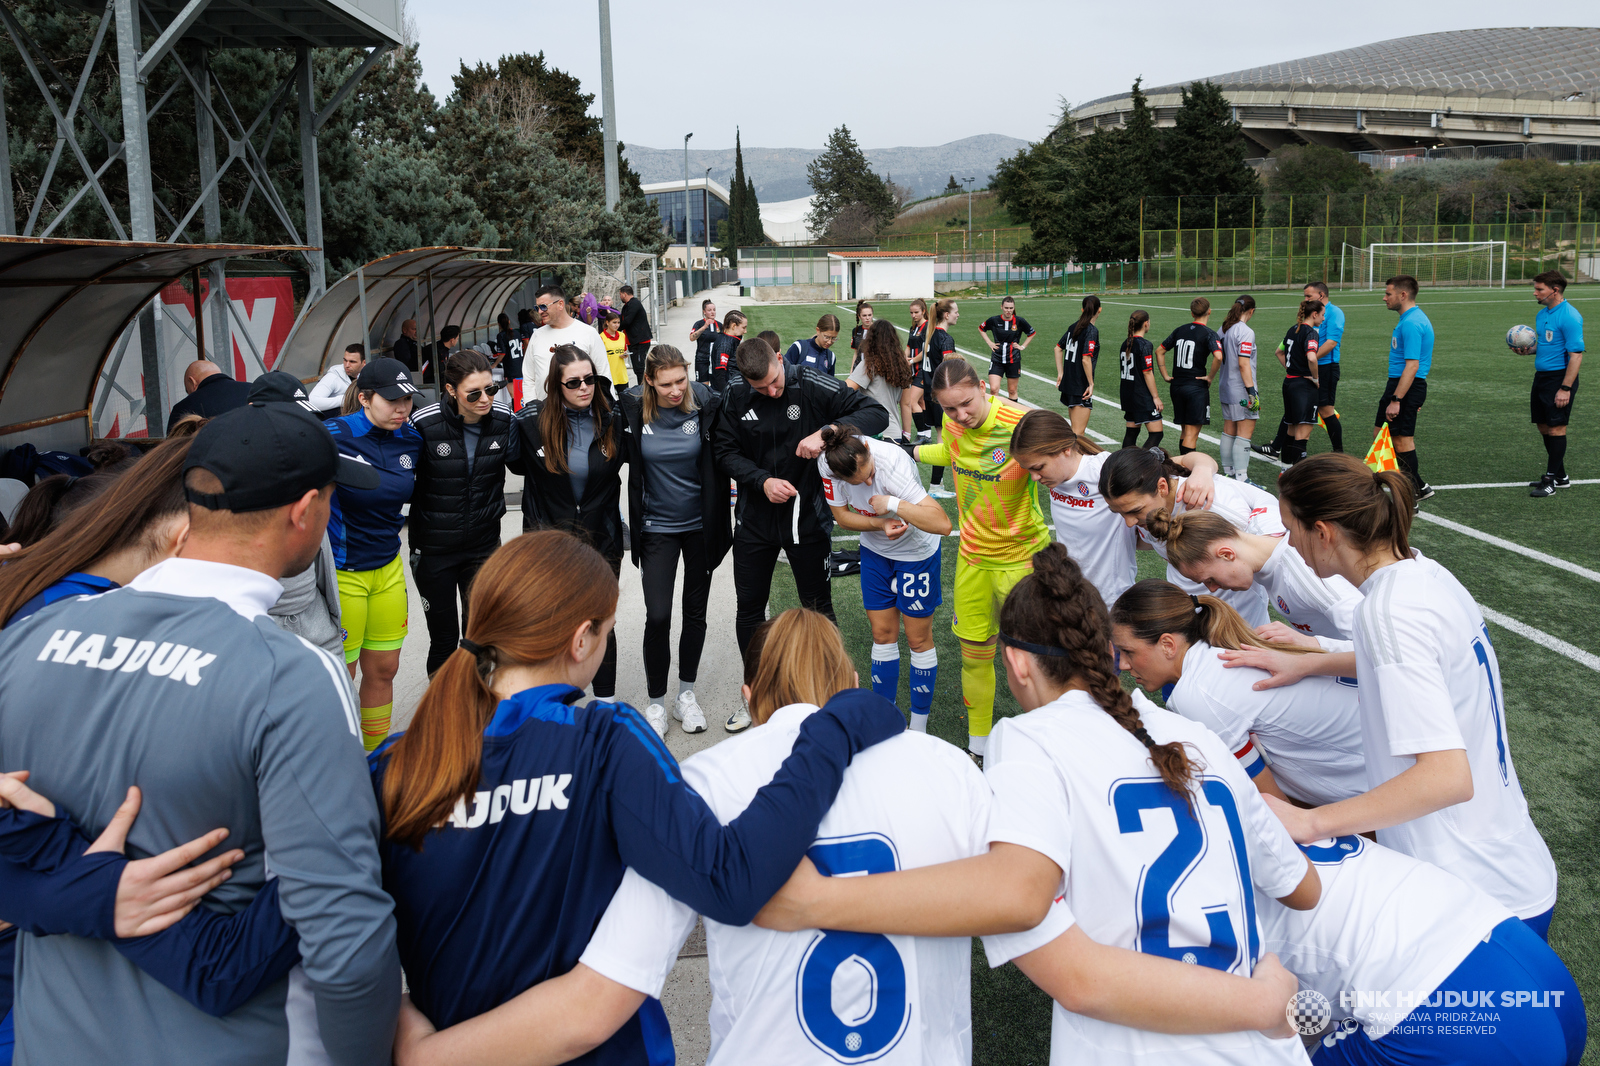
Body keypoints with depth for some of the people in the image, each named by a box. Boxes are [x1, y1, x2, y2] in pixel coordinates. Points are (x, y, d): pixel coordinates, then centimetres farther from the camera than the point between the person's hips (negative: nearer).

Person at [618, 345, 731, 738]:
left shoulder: (706, 405, -13)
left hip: (700, 524, 1)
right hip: (657, 526, -1)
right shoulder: (633, 409, -13)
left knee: (695, 612, 12)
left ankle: (686, 693, 29)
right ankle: (655, 702, 13)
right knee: (657, 616, -5)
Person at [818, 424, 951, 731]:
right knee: (882, 633, 11)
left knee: (918, 638, 5)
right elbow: (841, 515, -8)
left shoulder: (893, 463, -38)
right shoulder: (827, 463, -23)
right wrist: (880, 524, -24)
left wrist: (892, 504, -42)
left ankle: (919, 727, 19)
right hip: (875, 551, 4)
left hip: (916, 552, -4)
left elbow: (943, 524, -41)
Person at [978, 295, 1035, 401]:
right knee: (994, 389, -13)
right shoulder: (994, 320, -4)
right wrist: (989, 343, 7)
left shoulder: (1019, 321, -4)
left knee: (1012, 391, 9)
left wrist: (1023, 346, 5)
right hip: (997, 360, 0)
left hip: (1013, 360, 0)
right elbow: (981, 329, 15)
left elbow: (1032, 333, 13)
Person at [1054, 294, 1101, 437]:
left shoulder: (1073, 327, 8)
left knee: (1075, 428, 20)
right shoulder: (1092, 330, -14)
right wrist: (1091, 383, -13)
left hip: (1067, 383, 8)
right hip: (1081, 388, -8)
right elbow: (1086, 359, -22)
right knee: (1078, 432, -8)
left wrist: (1060, 373, 21)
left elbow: (1058, 348, 18)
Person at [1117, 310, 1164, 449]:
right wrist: (1156, 396, -11)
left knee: (1131, 432, 13)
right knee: (1156, 433, -6)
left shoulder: (1125, 344, 8)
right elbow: (1147, 373, -16)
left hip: (1128, 395, 8)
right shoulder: (1144, 345, -14)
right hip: (1144, 398, -8)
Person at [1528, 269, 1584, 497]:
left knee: (1556, 428, -5)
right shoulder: (1542, 314, 12)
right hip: (1541, 376, 9)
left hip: (1559, 377, -9)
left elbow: (1576, 355, -19)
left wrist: (1566, 388, -23)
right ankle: (1560, 477, 24)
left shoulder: (1569, 317, -16)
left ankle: (1551, 480, 1)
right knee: (1544, 427, 12)